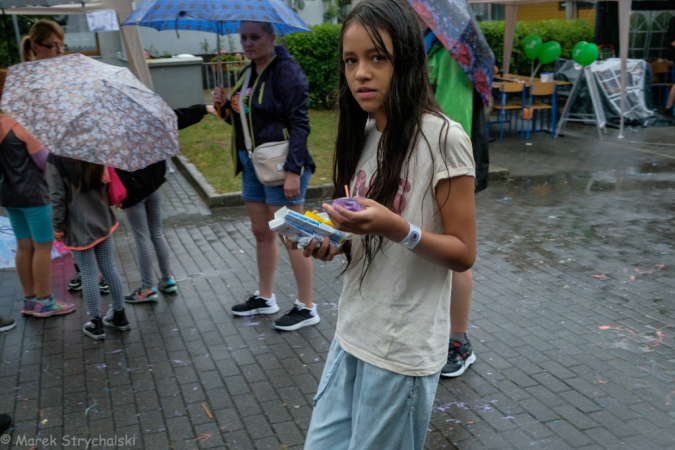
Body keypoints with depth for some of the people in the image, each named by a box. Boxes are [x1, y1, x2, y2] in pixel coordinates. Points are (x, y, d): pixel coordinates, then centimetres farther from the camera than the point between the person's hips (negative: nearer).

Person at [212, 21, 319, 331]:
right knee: (261, 233, 17)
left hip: (281, 167, -9)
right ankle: (265, 297, 32)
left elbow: (299, 124, -18)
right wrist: (226, 106, -1)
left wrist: (293, 172, -25)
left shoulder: (286, 72, -13)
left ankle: (306, 308, 11)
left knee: (291, 237, -2)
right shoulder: (247, 73, 12)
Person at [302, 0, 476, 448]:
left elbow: (463, 253, -14)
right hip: (353, 333, 7)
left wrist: (396, 228, -29)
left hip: (404, 348, -7)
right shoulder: (364, 135, 5)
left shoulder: (442, 138, -17)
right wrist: (335, 244, -4)